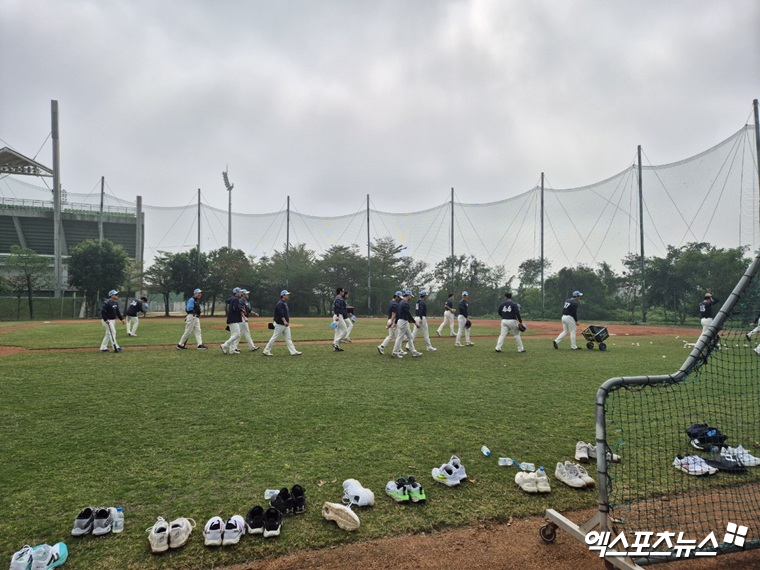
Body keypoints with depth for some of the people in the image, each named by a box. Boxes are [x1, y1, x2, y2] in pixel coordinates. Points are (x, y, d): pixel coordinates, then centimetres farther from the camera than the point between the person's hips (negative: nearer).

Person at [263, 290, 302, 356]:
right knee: (274, 338, -1)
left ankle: (293, 352, 5)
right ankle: (266, 351, 10)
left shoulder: (285, 303, 15)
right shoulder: (280, 303, -16)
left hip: (285, 325, 10)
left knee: (288, 338, 6)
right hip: (279, 324, -10)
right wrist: (284, 321, -35)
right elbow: (280, 314, -26)